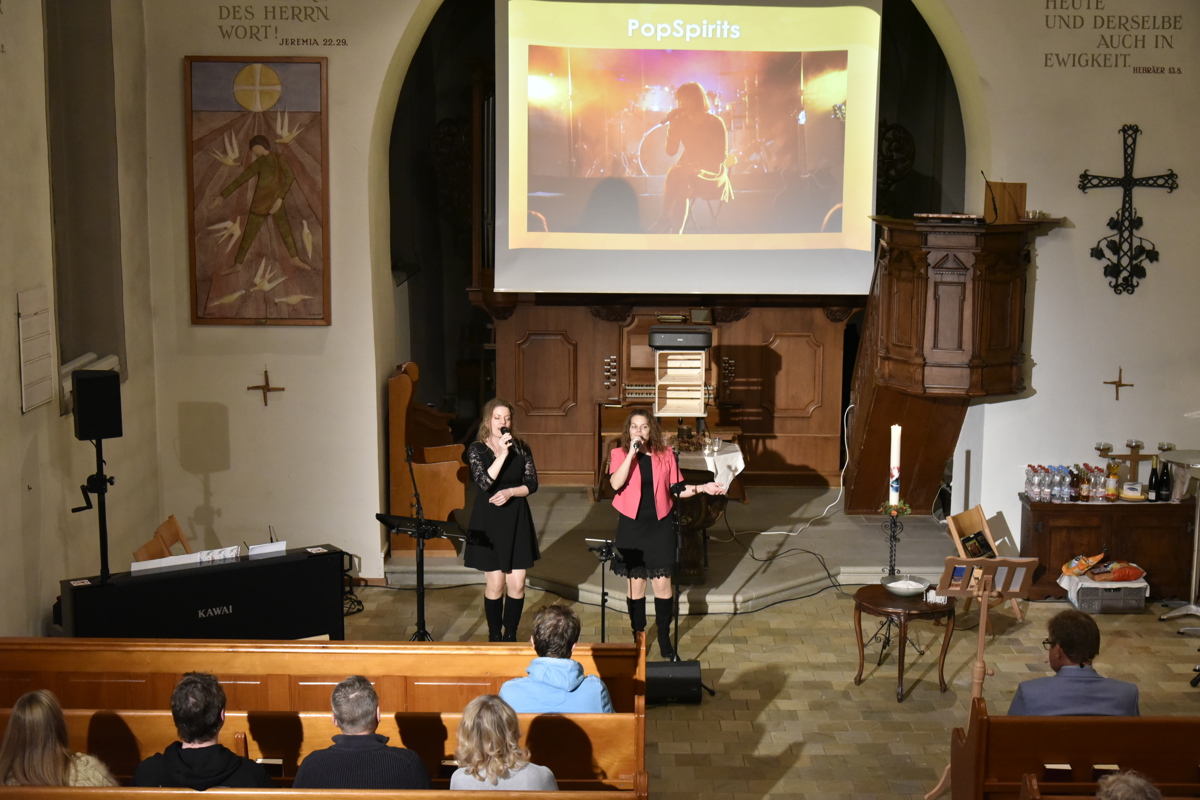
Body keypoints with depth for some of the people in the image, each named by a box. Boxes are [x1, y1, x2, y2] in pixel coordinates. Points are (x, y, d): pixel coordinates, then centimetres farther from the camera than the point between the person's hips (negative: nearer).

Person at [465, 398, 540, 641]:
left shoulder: (521, 448, 3)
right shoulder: (477, 449, -5)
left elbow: (532, 483, 3)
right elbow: (484, 482, -18)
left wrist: (510, 492, -14)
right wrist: (502, 454, -23)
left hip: (517, 519, 3)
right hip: (489, 520, -2)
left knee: (517, 584, 2)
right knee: (495, 584, 1)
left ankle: (510, 635, 17)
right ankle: (494, 636, 18)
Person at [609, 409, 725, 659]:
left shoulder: (665, 455, 2)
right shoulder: (619, 454, -2)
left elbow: (677, 489, 6)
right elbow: (616, 484, -19)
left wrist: (702, 488, -7)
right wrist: (632, 453, -21)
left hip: (659, 526, 1)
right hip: (631, 527, -1)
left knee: (662, 584, 1)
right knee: (636, 583, 7)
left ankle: (664, 637, 16)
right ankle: (638, 636, 21)